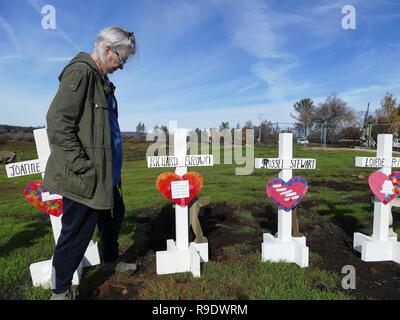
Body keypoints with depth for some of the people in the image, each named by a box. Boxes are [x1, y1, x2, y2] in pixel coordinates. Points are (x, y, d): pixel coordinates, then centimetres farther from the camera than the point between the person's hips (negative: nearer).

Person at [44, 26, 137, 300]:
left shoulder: (101, 79, 15)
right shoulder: (80, 71, -14)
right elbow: (57, 122, -21)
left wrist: (112, 168, 16)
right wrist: (83, 167, -20)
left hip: (106, 173, 10)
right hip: (84, 177, -10)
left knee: (114, 215, 24)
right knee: (77, 233, 4)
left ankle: (110, 261, 47)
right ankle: (61, 291, 26)